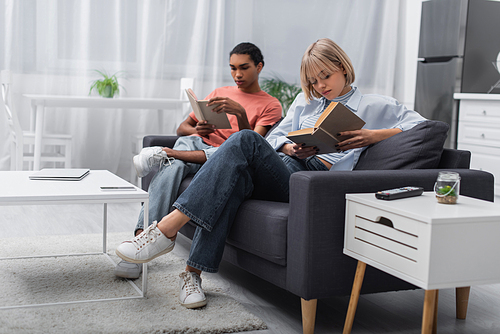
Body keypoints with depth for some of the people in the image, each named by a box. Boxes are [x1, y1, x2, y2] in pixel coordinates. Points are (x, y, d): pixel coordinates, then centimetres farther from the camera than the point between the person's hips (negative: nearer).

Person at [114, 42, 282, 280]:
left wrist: (240, 113, -21)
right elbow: (182, 128, 21)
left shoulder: (270, 105, 13)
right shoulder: (219, 93, 27)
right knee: (173, 166, -33)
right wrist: (196, 130, -3)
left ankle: (166, 153, -29)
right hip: (197, 145, 2)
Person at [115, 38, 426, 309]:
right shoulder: (306, 100, 31)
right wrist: (291, 148, -2)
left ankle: (168, 227, -38)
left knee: (246, 141, -30)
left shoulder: (374, 105, 18)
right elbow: (276, 137, 23)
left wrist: (374, 136, -5)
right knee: (235, 177, -33)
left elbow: (421, 124, 11)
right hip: (279, 170, 5)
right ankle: (194, 272, -32)